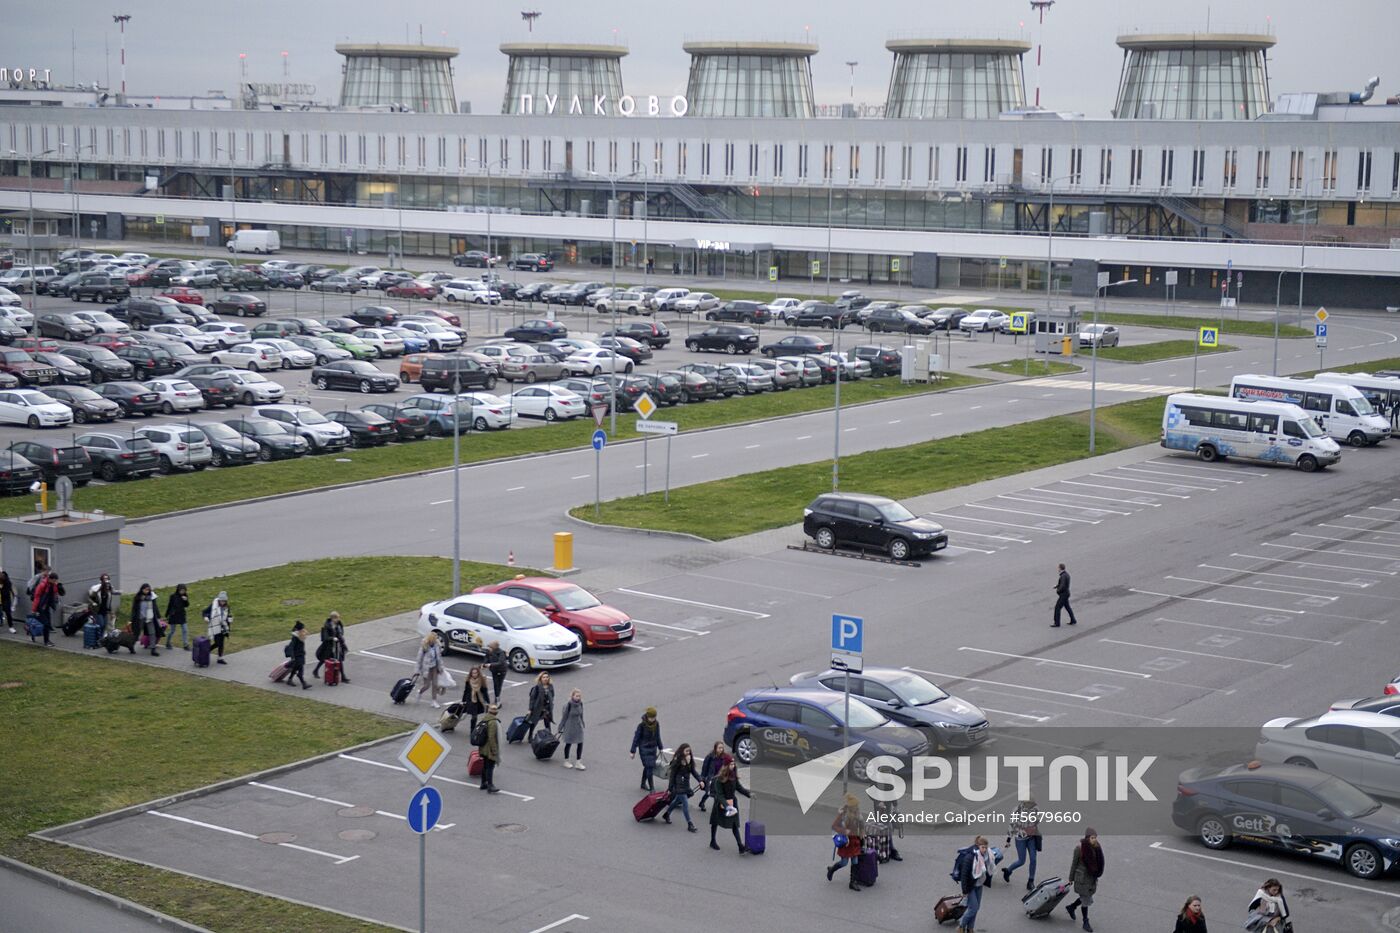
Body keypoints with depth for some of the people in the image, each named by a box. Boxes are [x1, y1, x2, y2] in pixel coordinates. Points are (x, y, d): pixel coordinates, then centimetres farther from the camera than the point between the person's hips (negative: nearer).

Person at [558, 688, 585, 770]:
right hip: (570, 727, -5)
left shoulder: (580, 704, -4)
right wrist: (561, 728, -8)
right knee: (568, 744, 11)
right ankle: (566, 761, 29)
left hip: (578, 727, 5)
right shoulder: (569, 705, -19)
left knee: (580, 744, 1)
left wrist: (582, 725, 16)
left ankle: (578, 763, 10)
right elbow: (564, 717, -12)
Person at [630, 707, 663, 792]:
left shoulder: (656, 724, -3)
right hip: (644, 749, -6)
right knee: (649, 767, -11)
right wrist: (633, 751, -9)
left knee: (647, 767, 16)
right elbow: (636, 738, -11)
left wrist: (660, 747, 20)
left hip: (653, 748, 6)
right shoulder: (642, 725, -18)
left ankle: (643, 784, 34)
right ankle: (652, 788, -10)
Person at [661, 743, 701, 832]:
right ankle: (689, 824, -2)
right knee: (685, 804, -7)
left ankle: (666, 814, 42)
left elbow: (693, 771, 8)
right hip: (679, 786, -7)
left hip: (686, 785, 7)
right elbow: (672, 775, -12)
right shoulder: (677, 761, -16)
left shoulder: (690, 760, 2)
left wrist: (700, 780, -5)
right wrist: (670, 789, -10)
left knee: (677, 801, 20)